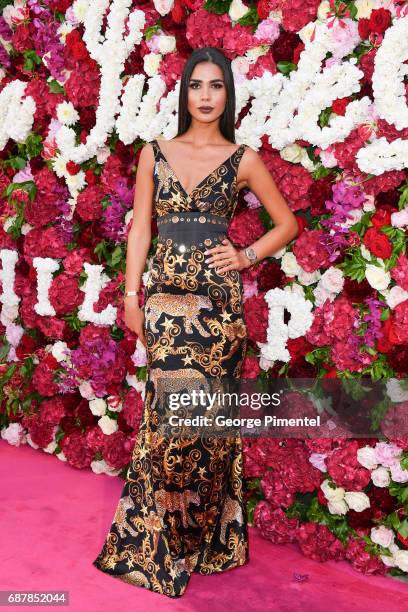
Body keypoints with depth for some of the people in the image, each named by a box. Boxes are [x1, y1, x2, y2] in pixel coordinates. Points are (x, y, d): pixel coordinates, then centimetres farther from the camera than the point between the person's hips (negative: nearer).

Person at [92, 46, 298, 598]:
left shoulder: (243, 159, 6)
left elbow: (287, 223, 13)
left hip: (218, 298, -1)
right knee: (170, 410, -1)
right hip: (166, 296, 1)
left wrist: (246, 257, 0)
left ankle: (202, 535, 21)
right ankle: (160, 540, 17)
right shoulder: (155, 153, 11)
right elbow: (140, 227, 9)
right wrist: (131, 294, 3)